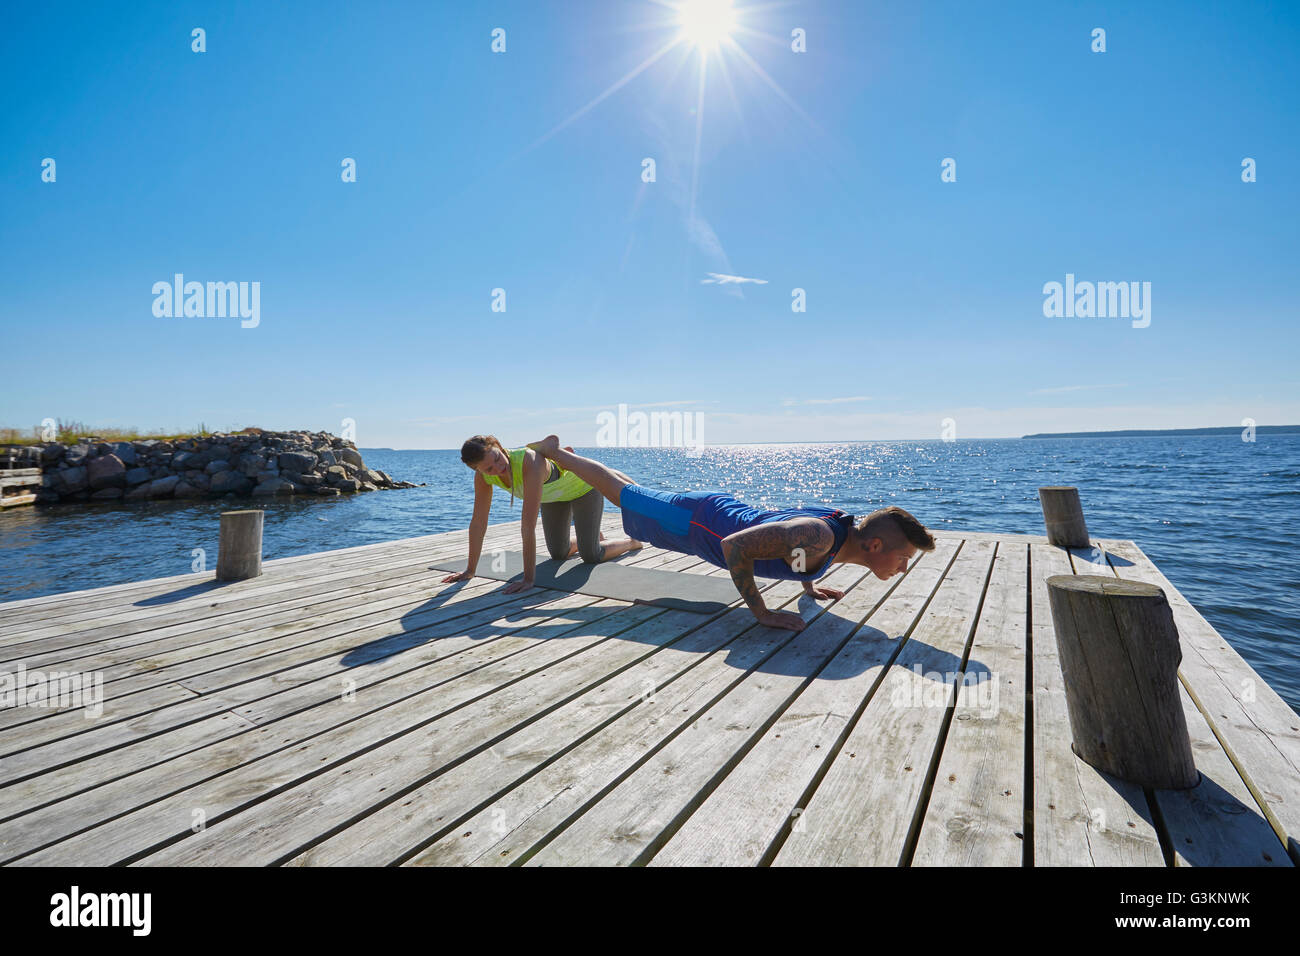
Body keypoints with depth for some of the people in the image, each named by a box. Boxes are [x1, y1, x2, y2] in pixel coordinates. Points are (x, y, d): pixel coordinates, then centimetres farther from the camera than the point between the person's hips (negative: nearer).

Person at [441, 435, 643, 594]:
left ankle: (632, 541, 26)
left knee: (591, 556, -4)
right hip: (553, 493, 6)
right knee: (558, 553, 16)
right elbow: (478, 522, -19)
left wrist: (528, 579, -46)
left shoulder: (530, 462, -46)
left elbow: (528, 526, -48)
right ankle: (594, 537, 46)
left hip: (582, 484, -6)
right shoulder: (483, 474, -27)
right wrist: (470, 570, -15)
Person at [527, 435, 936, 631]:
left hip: (721, 509, 8)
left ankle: (567, 456, 44)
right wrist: (761, 613, -32)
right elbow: (735, 545, -40)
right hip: (697, 522, -8)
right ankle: (553, 451, 29)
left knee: (636, 493, 25)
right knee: (623, 495, 12)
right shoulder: (817, 537, -37)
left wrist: (808, 586, 13)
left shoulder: (842, 522, -7)